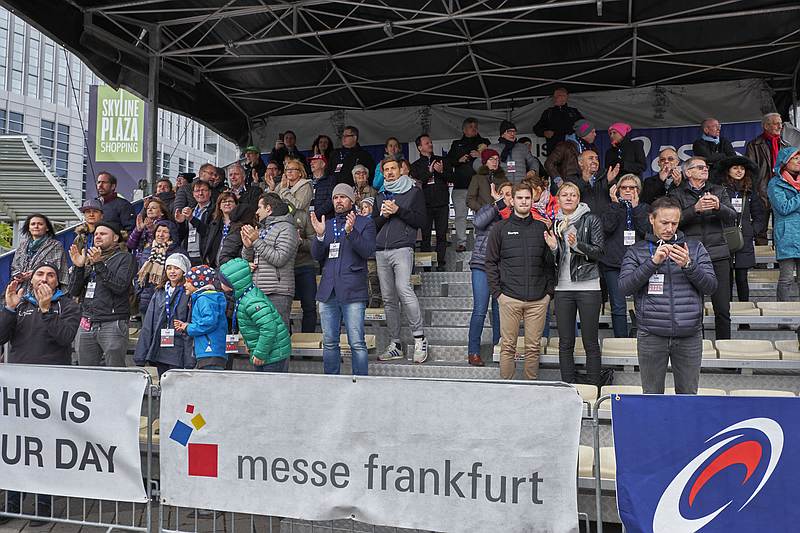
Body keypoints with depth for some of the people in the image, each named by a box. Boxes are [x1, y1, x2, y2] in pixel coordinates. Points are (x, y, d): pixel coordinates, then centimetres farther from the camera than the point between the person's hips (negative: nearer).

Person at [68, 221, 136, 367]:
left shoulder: (125, 258, 3)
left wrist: (99, 265, -18)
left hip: (112, 324, -5)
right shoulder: (88, 259, 19)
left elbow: (120, 286, -13)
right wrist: (78, 267, -3)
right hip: (86, 326, 5)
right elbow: (74, 292, 11)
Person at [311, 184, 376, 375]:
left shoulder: (365, 223, 6)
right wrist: (319, 235, -8)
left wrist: (351, 232, -22)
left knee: (357, 343, -6)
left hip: (352, 292, -5)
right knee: (329, 343, 9)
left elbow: (368, 251, -9)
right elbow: (316, 255, 10)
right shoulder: (327, 225, 20)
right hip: (328, 292, 5)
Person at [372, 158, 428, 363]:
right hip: (381, 251, 5)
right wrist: (384, 215, 0)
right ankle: (394, 344, 9)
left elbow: (421, 220, -1)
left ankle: (419, 338, -14)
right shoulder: (380, 197, 23)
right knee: (388, 298, 4)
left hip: (402, 248, -5)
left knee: (404, 288, -24)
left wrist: (398, 210, -9)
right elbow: (373, 225, 19)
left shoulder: (414, 192, 9)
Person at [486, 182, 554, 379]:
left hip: (538, 298, 2)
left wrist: (549, 290, 3)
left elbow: (550, 262, 11)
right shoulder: (501, 228, 5)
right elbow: (491, 262, 4)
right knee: (508, 346, 2)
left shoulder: (541, 227, 10)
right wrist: (497, 292, -3)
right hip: (509, 298, -2)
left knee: (533, 347, 6)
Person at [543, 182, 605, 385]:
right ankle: (568, 386, 14)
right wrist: (553, 247, -4)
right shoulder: (554, 223, 13)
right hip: (562, 288, 4)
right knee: (565, 343, 6)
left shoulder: (591, 219, 2)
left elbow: (599, 252, -4)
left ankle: (593, 386, 8)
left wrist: (577, 244, -19)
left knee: (591, 342, 0)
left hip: (588, 286, -3)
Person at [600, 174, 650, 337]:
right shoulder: (612, 207, 11)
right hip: (613, 264, 0)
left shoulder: (643, 208, 13)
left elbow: (646, 230, -4)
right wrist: (615, 204, -6)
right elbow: (607, 227, -9)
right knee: (618, 307, -1)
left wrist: (635, 207, -6)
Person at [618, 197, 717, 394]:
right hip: (651, 335, -1)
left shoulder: (695, 248, 11)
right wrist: (653, 262, -16)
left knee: (688, 395, 8)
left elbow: (711, 286, 3)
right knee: (652, 396, 7)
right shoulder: (637, 251, 6)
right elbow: (625, 287, -7)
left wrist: (688, 265, -14)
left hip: (689, 335, 1)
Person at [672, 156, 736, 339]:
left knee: (723, 309, 1)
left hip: (718, 255, 2)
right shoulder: (679, 194, 9)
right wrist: (696, 208, -20)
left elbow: (732, 217, 2)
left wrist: (718, 206, -17)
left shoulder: (719, 191, 15)